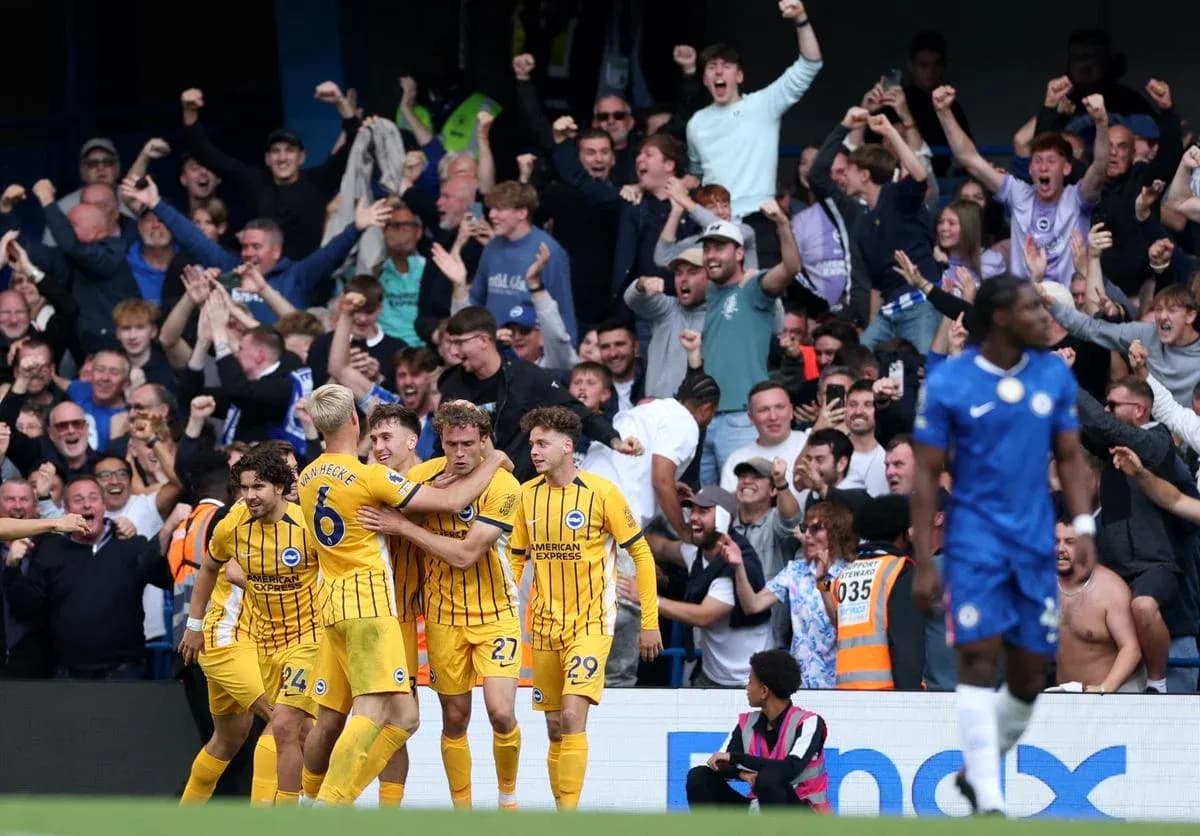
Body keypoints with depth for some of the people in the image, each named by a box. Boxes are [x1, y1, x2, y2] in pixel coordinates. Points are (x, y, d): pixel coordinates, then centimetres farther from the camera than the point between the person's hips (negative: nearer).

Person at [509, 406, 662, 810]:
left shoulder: (602, 492, -10)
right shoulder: (527, 494, 4)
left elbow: (642, 555, -4)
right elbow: (516, 560, 15)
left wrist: (650, 622, -5)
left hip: (590, 622, -5)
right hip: (544, 625, 5)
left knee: (572, 716, -19)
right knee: (554, 728, 8)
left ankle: (568, 815, -17)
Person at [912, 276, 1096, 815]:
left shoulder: (1055, 377, 4)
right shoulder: (949, 383, -7)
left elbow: (1069, 457, 12)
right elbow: (927, 474, -4)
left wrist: (1083, 526, -4)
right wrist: (923, 562, -8)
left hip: (1036, 543, 4)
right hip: (976, 539, -4)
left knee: (1029, 679, 5)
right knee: (979, 659, -14)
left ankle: (976, 772, 28)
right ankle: (989, 803, -14)